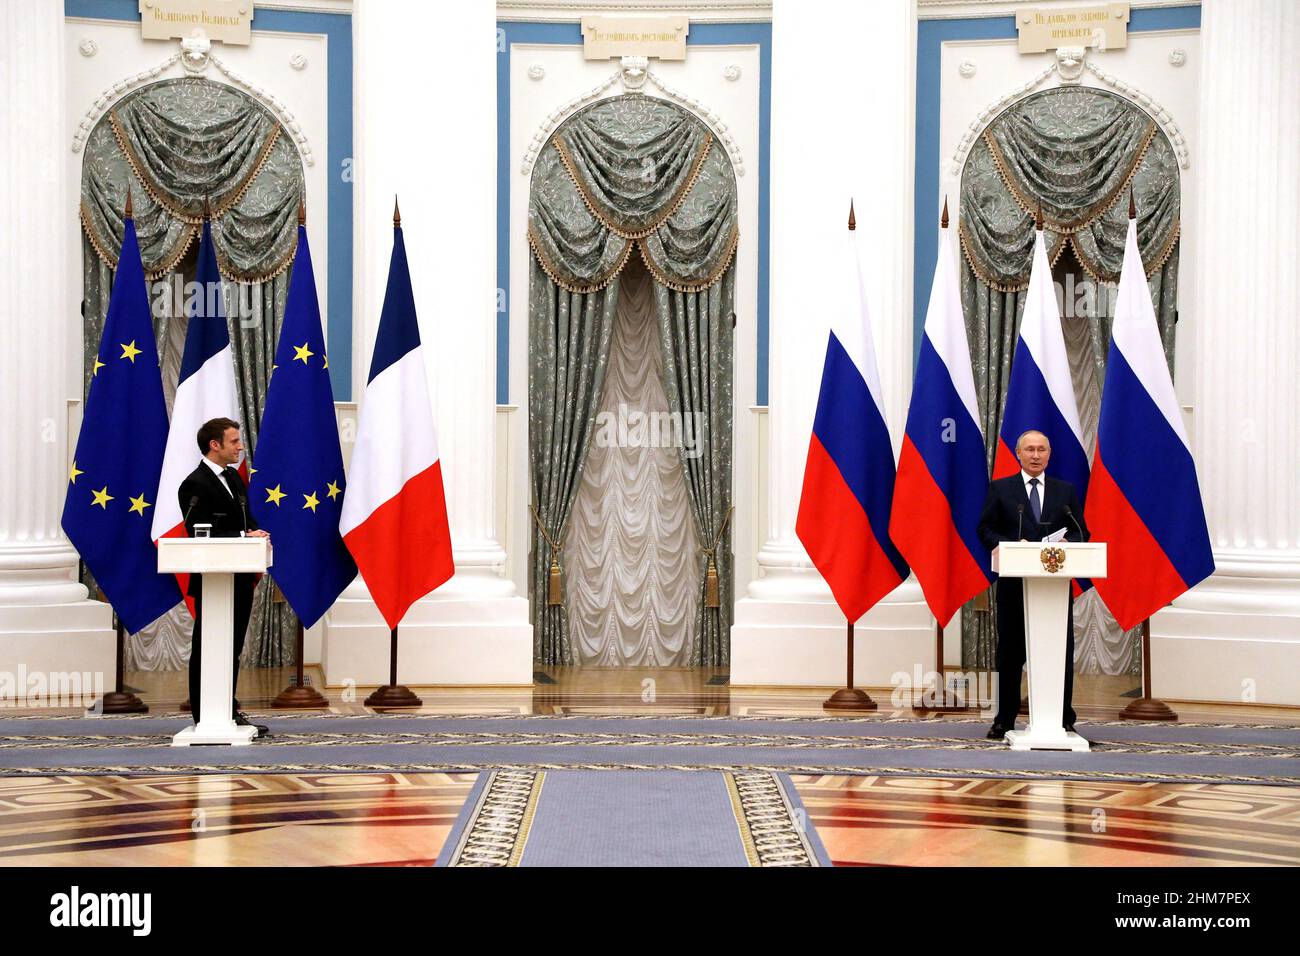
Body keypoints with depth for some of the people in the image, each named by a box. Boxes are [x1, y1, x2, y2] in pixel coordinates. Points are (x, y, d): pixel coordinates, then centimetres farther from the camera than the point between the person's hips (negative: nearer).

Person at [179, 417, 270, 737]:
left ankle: (229, 713, 24)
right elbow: (199, 535, -21)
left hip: (240, 581, 9)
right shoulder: (195, 484, -14)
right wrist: (245, 537, -21)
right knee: (205, 651, 1)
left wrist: (257, 536, 3)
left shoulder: (234, 477, 14)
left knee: (232, 650, 15)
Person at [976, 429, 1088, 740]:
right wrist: (1010, 546, -14)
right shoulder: (1000, 489, 8)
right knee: (1010, 653, 4)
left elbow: (1081, 532, 10)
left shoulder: (1066, 491, 13)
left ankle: (1063, 720, 8)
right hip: (1014, 583, -1)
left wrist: (1064, 544, -12)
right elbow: (986, 530, 3)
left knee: (1060, 652, 1)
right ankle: (1004, 720, 11)